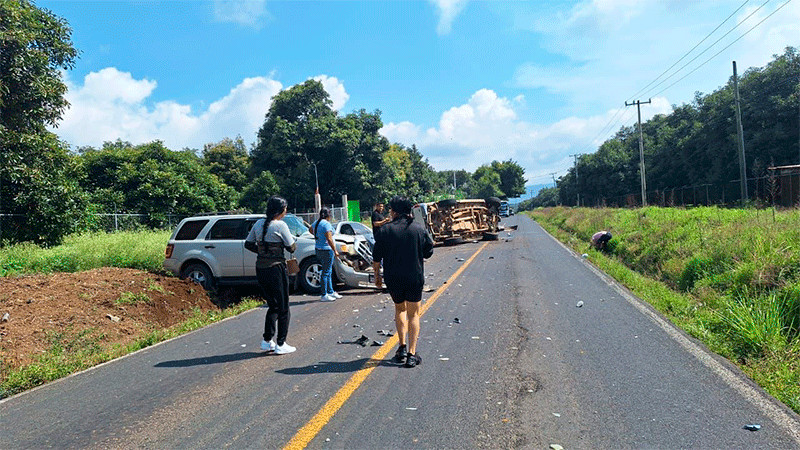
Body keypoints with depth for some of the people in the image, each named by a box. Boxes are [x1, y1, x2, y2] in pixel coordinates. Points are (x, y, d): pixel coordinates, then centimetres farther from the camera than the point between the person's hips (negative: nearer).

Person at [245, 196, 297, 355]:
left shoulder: (258, 224, 6)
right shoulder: (280, 225, -13)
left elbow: (248, 244, 11)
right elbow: (291, 247, -9)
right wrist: (292, 239, 11)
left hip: (260, 269, 7)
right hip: (276, 269, -7)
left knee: (273, 305, 19)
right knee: (283, 307, 6)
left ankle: (267, 341, 19)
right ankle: (281, 344, 8)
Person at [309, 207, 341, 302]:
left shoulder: (316, 223, 9)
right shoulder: (326, 224, -18)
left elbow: (310, 229, 30)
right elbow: (329, 239, -22)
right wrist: (335, 251, -17)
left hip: (318, 249, 9)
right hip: (326, 250, -9)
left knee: (328, 272, 17)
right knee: (326, 272, -4)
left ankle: (331, 292, 25)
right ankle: (324, 295, -1)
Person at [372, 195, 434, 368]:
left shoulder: (385, 230, -6)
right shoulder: (419, 229, -1)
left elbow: (376, 257, -4)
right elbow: (428, 252, 7)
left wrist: (377, 275, 9)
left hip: (393, 279, 0)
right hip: (415, 278, 0)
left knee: (400, 309, 22)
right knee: (413, 314, 9)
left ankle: (402, 347, 17)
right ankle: (412, 354, 4)